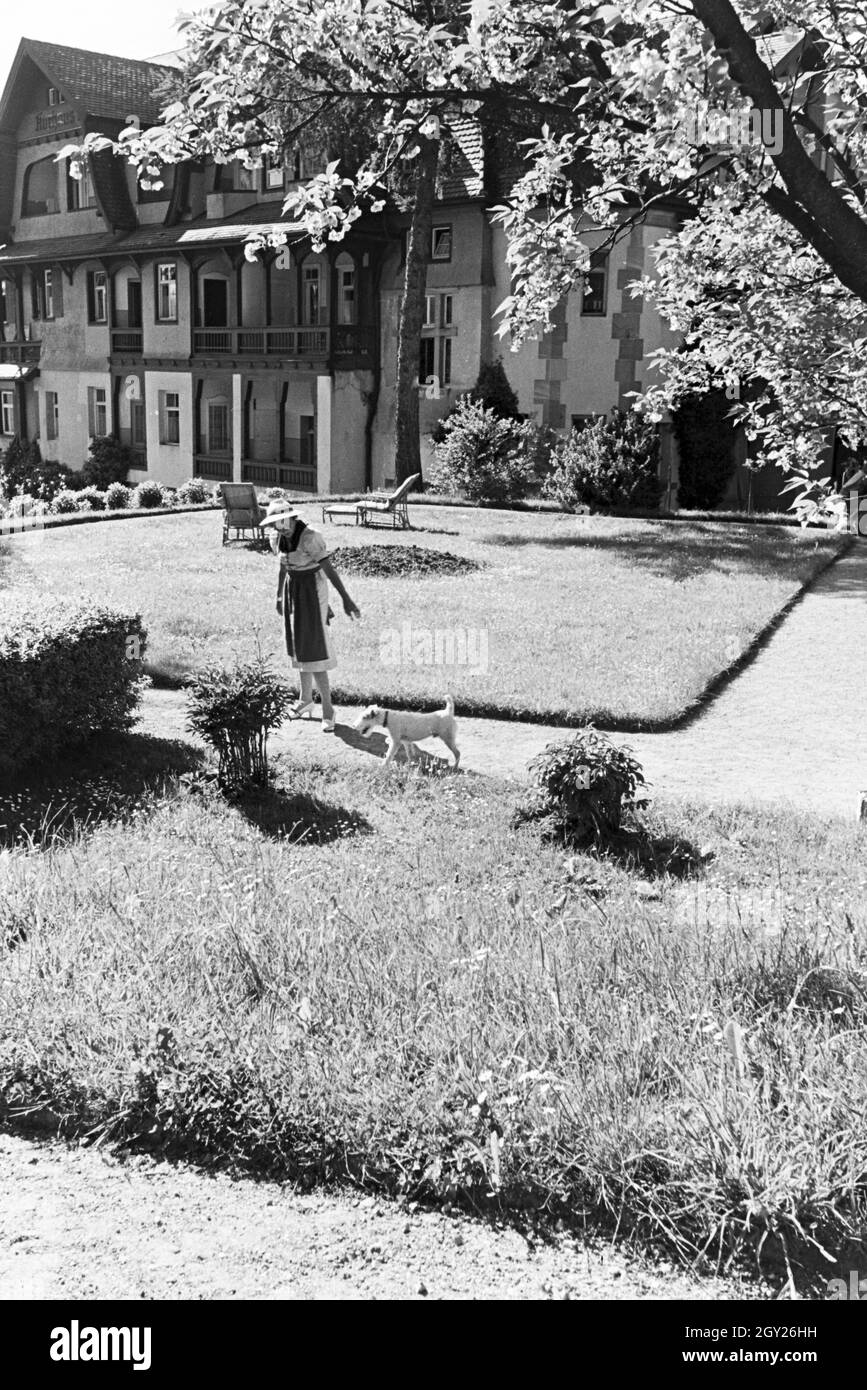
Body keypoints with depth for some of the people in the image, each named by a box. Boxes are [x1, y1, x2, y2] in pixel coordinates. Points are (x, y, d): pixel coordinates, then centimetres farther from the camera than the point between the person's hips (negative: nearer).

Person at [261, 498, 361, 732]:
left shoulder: (310, 537, -23)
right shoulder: (277, 538, 0)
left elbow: (329, 569, -25)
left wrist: (345, 599, -28)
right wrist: (279, 597, 22)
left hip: (312, 591, -7)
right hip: (292, 590, 7)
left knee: (314, 649, -9)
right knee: (299, 646, 16)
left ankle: (327, 707, -2)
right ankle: (306, 699, 31)